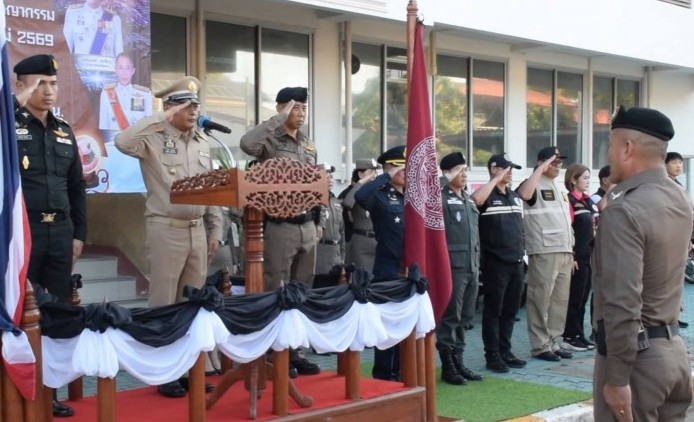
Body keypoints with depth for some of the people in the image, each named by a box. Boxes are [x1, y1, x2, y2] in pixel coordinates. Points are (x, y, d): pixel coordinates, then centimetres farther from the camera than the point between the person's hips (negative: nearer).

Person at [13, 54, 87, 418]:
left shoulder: (64, 132, 14)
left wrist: (79, 232, 13)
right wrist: (18, 103, -22)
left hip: (60, 231, 6)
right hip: (21, 232, -5)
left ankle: (50, 389, 20)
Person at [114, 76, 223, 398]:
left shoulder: (202, 142, 12)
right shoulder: (155, 139, -7)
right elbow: (123, 142, -29)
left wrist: (215, 230, 11)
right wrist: (163, 118, -21)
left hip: (197, 230, 6)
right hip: (166, 229, -6)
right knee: (164, 304, 1)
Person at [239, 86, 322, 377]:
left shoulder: (309, 146, 15)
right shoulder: (271, 141, -6)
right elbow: (247, 144, -30)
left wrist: (319, 223, 14)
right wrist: (279, 119, -22)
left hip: (307, 226, 7)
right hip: (280, 226, -7)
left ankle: (296, 352, 20)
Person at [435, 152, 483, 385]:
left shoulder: (468, 200, 17)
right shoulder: (441, 198, -6)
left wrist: (477, 263, 18)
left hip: (471, 267, 7)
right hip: (453, 266, -7)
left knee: (464, 317, 12)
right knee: (450, 317, -2)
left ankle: (458, 361, 20)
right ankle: (447, 366, 5)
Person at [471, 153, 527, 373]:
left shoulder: (515, 197, 16)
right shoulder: (487, 195, -7)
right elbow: (475, 200, -32)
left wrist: (522, 253, 19)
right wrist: (497, 179, -23)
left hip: (516, 262, 7)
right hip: (495, 262, -7)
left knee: (510, 310, 12)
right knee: (493, 309, 0)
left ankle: (505, 351, 22)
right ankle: (492, 355, 7)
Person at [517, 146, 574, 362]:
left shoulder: (558, 188, 21)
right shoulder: (535, 185, -4)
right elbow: (525, 194, -30)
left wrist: (570, 249, 19)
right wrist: (541, 169, -20)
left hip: (564, 251, 8)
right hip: (544, 252, -8)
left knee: (560, 300, 11)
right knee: (541, 300, -4)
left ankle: (554, 343, 19)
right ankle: (540, 346, 2)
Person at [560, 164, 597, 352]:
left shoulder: (589, 201, 17)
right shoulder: (569, 201, -10)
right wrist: (571, 257, -19)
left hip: (590, 256, 8)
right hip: (577, 257, -8)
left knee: (583, 298, 11)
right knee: (575, 298, -3)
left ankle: (579, 335, 18)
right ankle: (569, 337, 4)